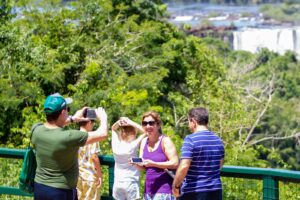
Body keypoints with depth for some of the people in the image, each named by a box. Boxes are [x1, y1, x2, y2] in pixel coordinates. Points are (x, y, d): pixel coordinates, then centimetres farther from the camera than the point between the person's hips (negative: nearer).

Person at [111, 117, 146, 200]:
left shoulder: (116, 145, -2)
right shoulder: (132, 146, -15)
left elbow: (113, 128, 15)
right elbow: (145, 132, -12)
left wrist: (118, 122, -5)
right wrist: (131, 123, -11)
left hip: (118, 183, 5)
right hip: (131, 182, -5)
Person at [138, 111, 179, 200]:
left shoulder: (165, 141, -8)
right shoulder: (144, 141, 11)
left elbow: (175, 163, -15)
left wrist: (153, 163, -20)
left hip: (164, 189, -7)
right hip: (149, 189, 7)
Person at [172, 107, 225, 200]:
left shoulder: (190, 140, -12)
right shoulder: (218, 141, 10)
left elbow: (184, 166, -20)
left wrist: (175, 186, -9)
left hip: (193, 192, -6)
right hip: (215, 191, 6)